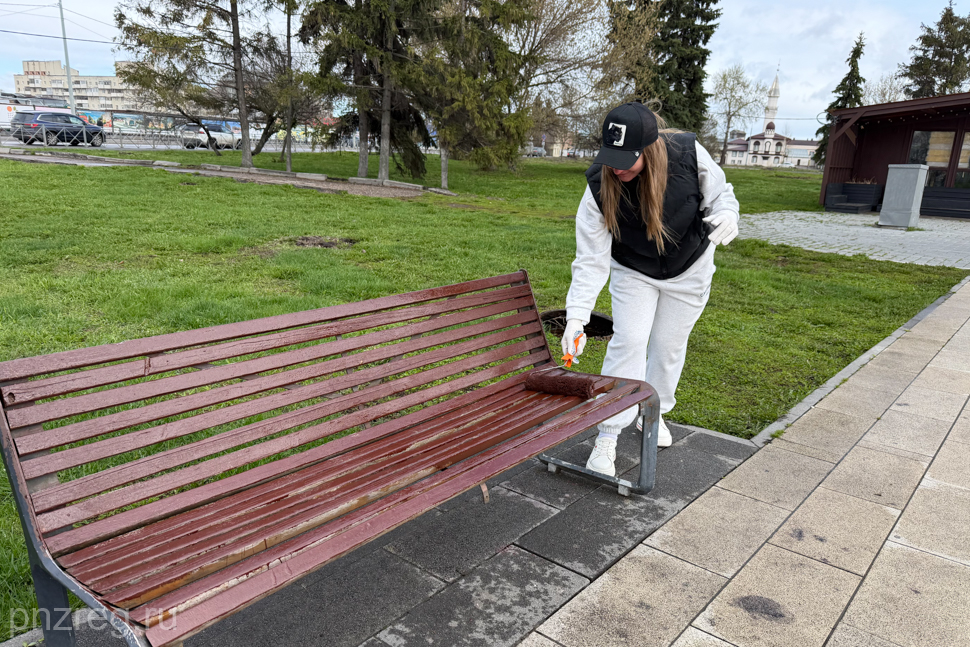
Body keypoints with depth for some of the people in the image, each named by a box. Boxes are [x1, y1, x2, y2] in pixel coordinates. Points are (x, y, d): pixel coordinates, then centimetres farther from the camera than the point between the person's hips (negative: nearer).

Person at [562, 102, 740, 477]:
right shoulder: (599, 187, -30)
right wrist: (576, 317, -39)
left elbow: (719, 192, -8)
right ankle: (607, 437, -2)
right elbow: (591, 259, -30)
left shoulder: (688, 154, -28)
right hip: (633, 272, -1)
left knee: (670, 344, 10)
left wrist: (726, 214, -32)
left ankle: (654, 412, 35)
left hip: (688, 269, 2)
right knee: (628, 342, -11)